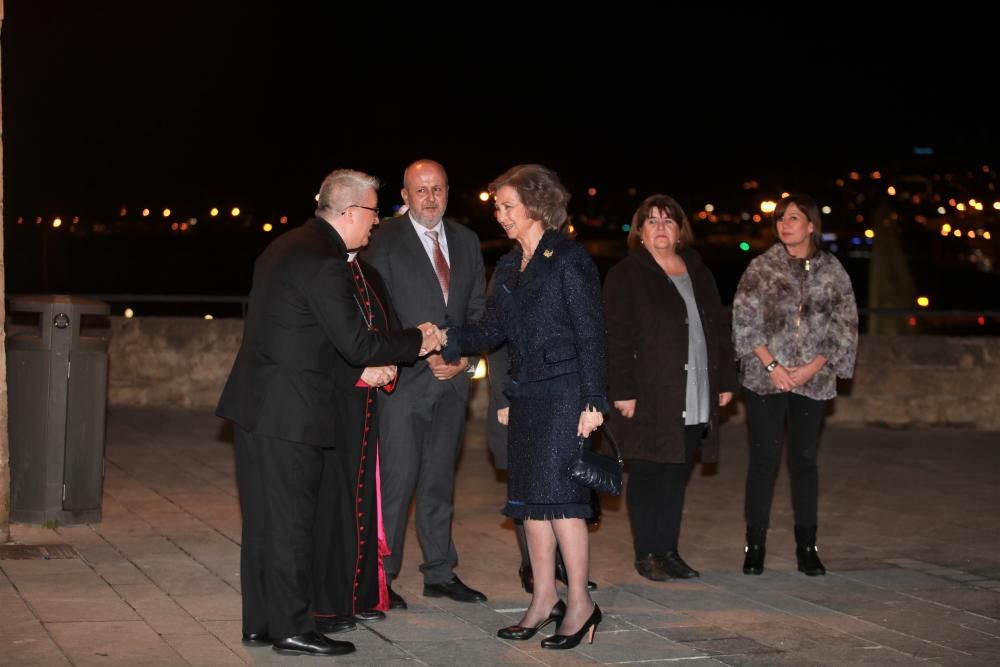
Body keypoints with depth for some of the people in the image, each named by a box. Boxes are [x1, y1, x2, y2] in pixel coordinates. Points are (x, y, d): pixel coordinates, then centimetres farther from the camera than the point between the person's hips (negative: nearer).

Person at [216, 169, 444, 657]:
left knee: (264, 517, 14)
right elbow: (356, 344, -18)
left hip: (256, 403, 10)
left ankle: (259, 622, 22)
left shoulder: (287, 246, 14)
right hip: (287, 412, -10)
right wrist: (418, 341, -4)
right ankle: (291, 628, 6)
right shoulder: (324, 262, -17)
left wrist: (376, 360, 19)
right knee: (291, 519, -2)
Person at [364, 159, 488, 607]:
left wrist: (464, 357, -2)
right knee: (396, 479, -5)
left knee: (440, 480, 12)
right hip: (403, 379, -5)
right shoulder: (385, 241, -4)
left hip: (453, 377, 5)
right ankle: (379, 577, 4)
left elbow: (478, 308, 13)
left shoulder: (465, 241, 13)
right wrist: (425, 355, -14)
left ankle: (440, 573, 20)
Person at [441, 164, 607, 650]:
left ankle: (580, 604, 1)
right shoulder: (509, 267, 14)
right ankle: (544, 599, 18)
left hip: (563, 392, -8)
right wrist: (448, 338, -5)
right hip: (525, 393, 8)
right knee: (530, 498, 9)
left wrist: (593, 401, -16)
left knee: (558, 494, -9)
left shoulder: (568, 260, -9)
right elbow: (493, 330, 11)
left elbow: (591, 334, -12)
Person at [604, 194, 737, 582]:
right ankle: (646, 554, 8)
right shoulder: (625, 275, -3)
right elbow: (617, 338, -9)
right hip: (650, 397, -5)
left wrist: (725, 381, 11)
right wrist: (623, 391, -16)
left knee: (677, 475, 9)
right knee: (647, 474, 0)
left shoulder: (698, 273, 15)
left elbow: (719, 329, 17)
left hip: (694, 400, 5)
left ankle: (668, 551, 17)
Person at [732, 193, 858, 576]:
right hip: (765, 379, -1)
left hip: (812, 381, 1)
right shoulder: (761, 268, 1)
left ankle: (806, 547, 14)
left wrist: (811, 368, -7)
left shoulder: (831, 271, 5)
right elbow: (744, 319, -3)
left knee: (805, 461, 6)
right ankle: (755, 546, 7)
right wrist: (771, 365, -11)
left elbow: (843, 326, 3)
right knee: (764, 460, 0)